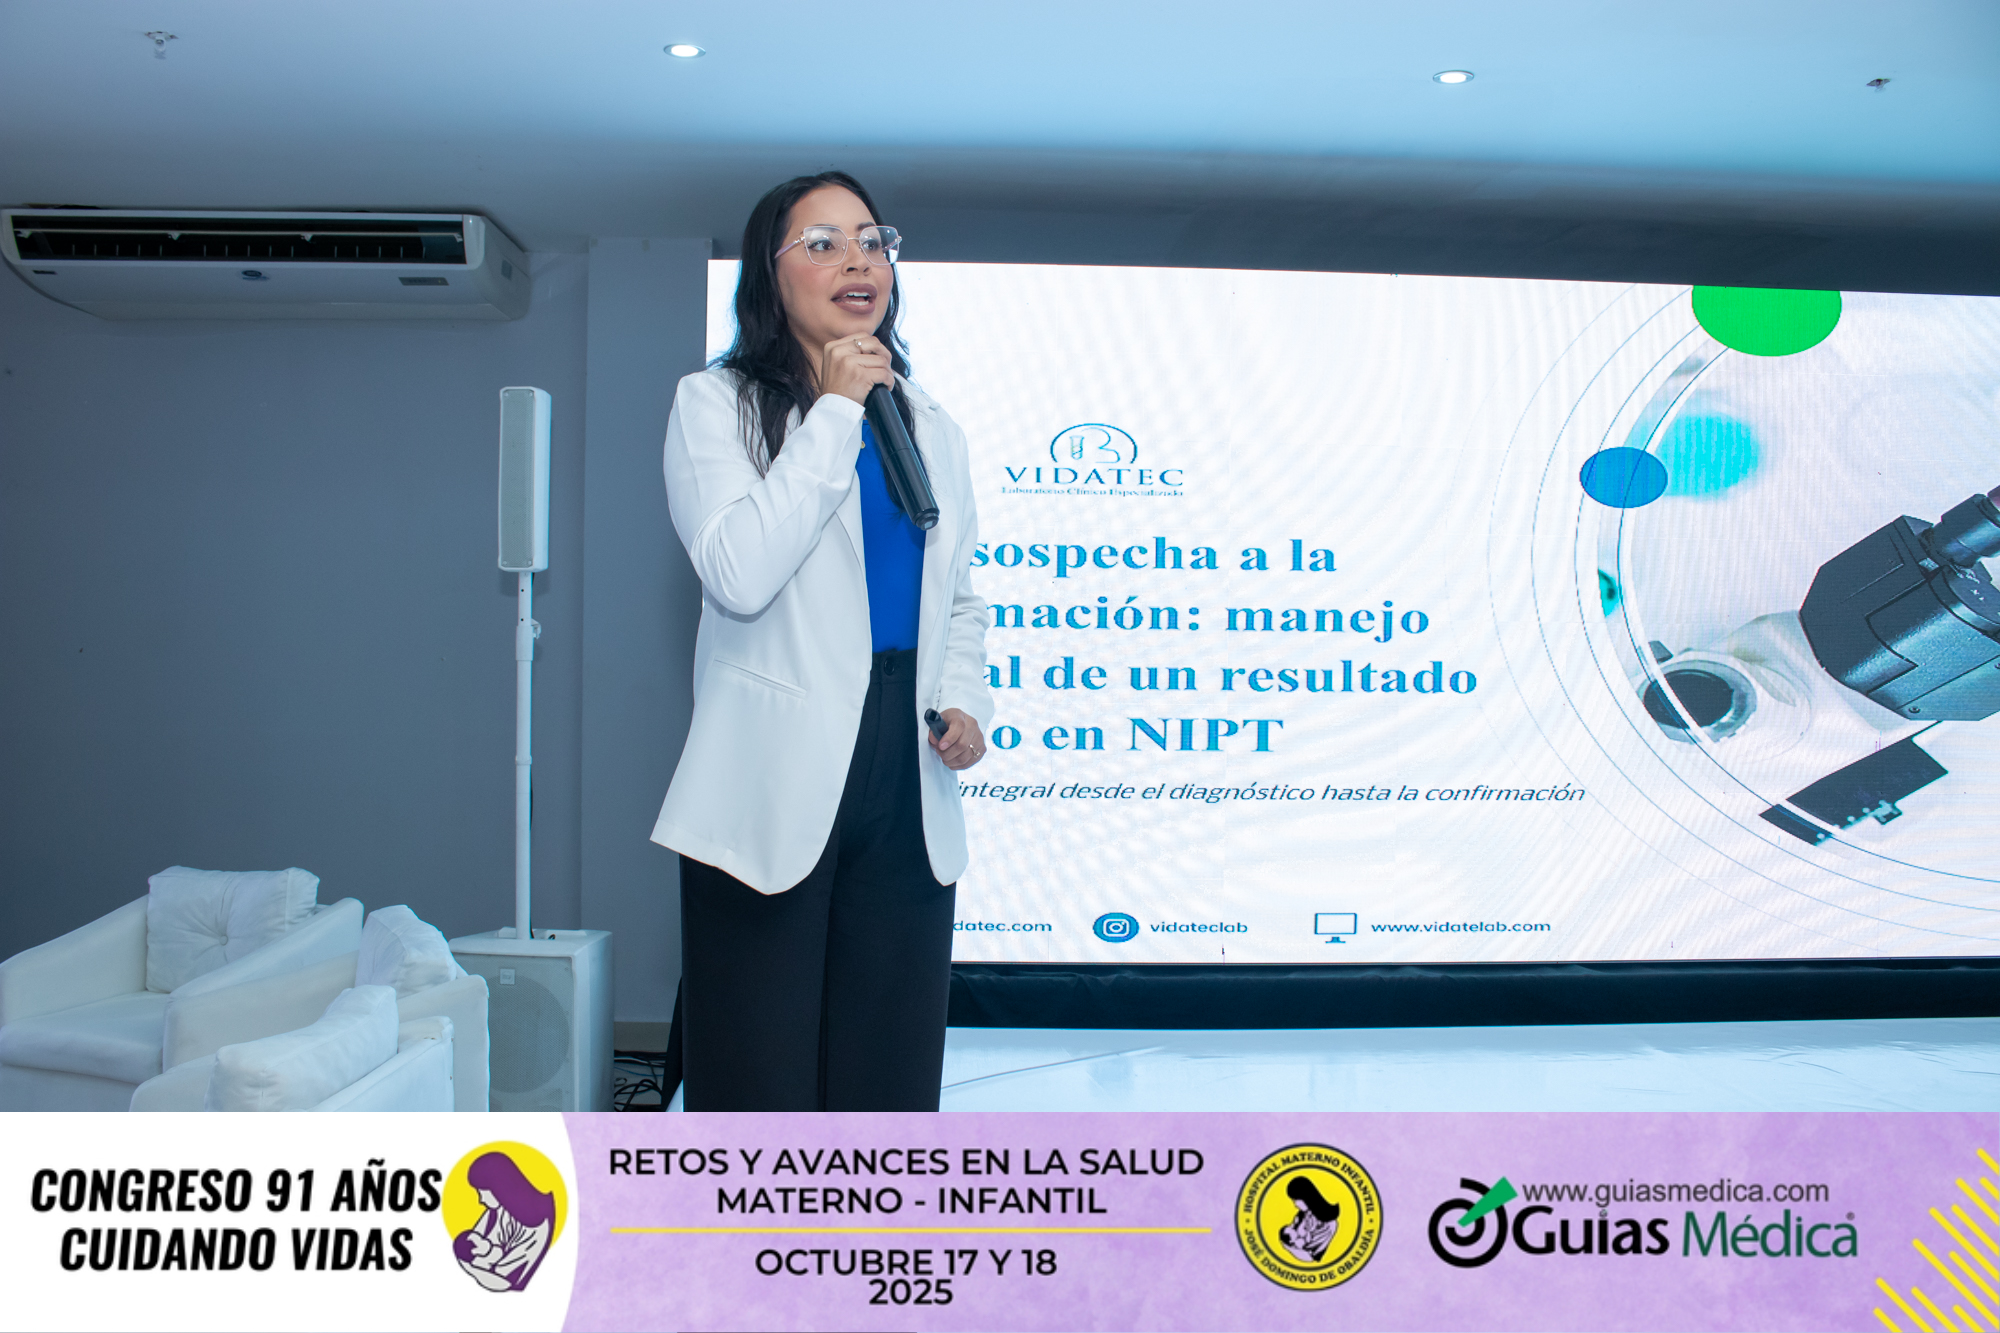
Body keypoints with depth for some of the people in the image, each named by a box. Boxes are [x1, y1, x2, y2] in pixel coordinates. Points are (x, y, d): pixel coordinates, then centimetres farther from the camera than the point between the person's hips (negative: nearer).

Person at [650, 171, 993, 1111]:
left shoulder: (931, 431, 16)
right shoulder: (715, 404, 0)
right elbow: (738, 574, -17)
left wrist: (964, 701, 3)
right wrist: (834, 414, -11)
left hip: (908, 788, 5)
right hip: (775, 788, -5)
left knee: (888, 1077, 12)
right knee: (760, 1081, 2)